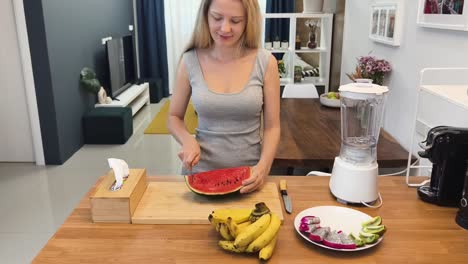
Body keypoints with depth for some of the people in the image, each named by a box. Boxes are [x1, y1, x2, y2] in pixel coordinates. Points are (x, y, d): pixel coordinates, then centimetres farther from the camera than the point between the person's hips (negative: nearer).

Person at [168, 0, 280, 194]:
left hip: (249, 175, -1)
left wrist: (263, 166, -21)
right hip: (201, 171, 1)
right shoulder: (190, 61, -7)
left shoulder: (265, 63, -10)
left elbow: (272, 126, -5)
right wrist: (188, 140, -15)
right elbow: (174, 117, 4)